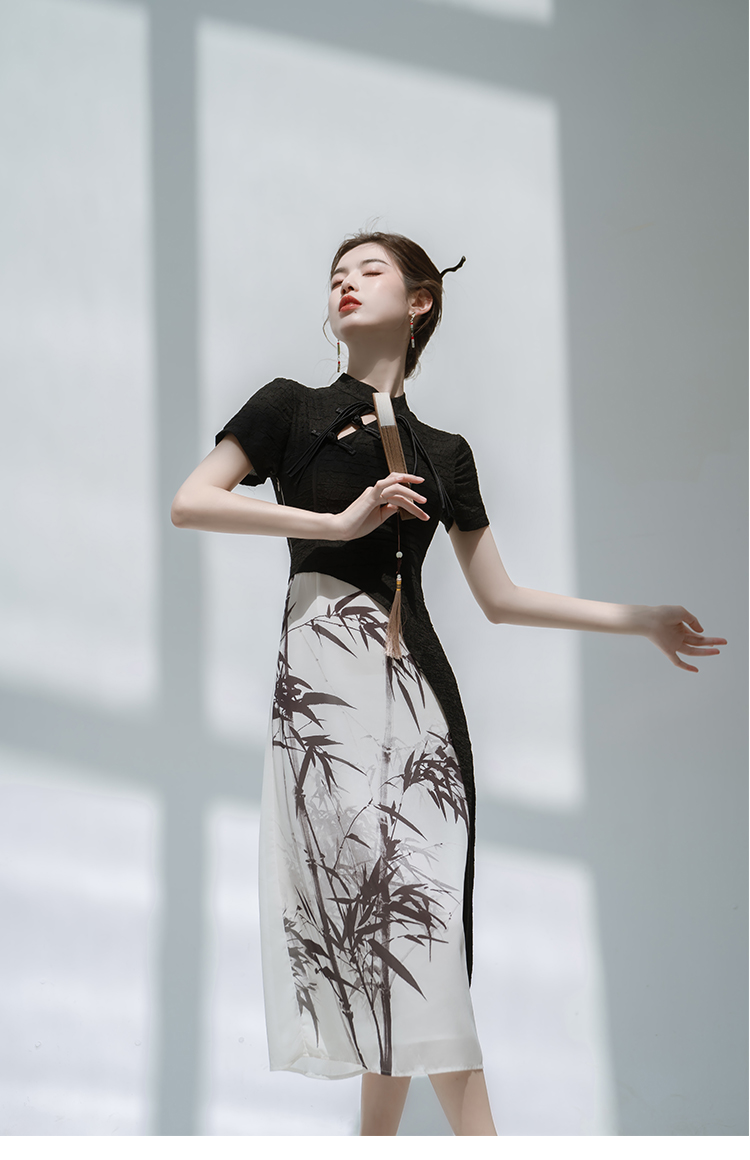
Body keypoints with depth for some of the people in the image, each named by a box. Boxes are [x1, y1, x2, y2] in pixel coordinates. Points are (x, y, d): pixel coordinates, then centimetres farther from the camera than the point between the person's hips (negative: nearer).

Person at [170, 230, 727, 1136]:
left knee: (400, 908, -5)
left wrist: (636, 619, 18)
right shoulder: (291, 408, 12)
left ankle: (377, 1139, 3)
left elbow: (498, 598, 21)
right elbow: (189, 502, -1)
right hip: (327, 662, -4)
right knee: (391, 893, -17)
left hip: (417, 679, 4)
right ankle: (479, 1137, -19)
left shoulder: (444, 453, 20)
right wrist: (341, 520, -5)